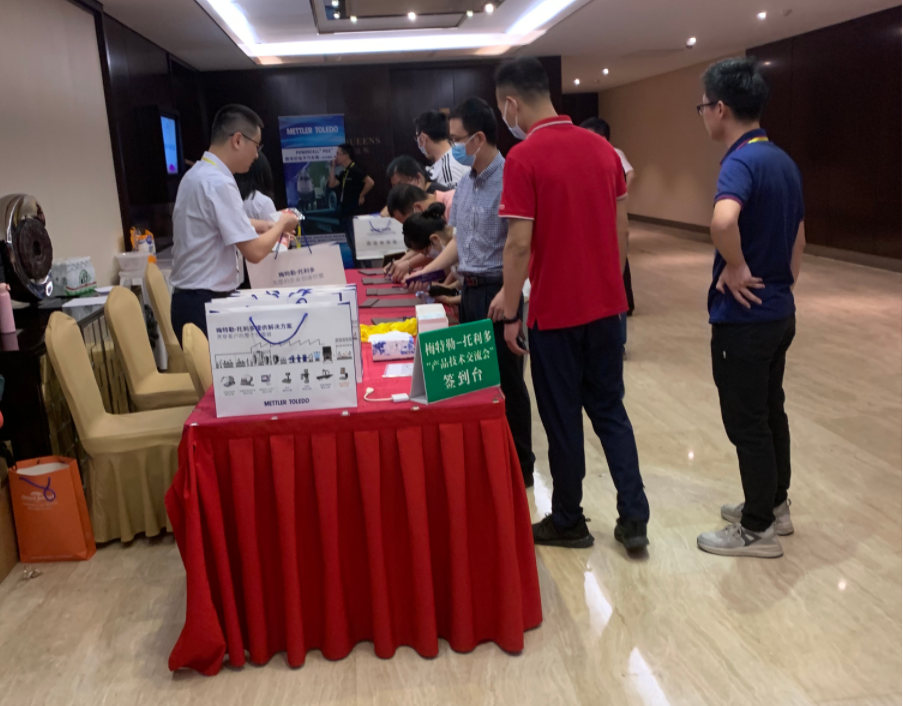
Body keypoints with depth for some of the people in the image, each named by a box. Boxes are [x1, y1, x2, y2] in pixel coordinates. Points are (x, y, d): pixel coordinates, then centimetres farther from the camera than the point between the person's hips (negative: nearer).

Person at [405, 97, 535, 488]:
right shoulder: (464, 183, 11)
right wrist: (426, 272, 12)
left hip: (498, 292, -8)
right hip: (469, 291, 8)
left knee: (507, 381, 3)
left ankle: (520, 465, 18)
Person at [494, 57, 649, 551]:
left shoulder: (524, 157, -14)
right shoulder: (602, 148, 6)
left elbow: (519, 243, -17)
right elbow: (621, 227, 9)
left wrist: (510, 313, -8)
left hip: (556, 311, -6)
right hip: (606, 305, 6)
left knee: (562, 418, 8)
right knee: (609, 409, 17)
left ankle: (568, 522, 22)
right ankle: (633, 517, 15)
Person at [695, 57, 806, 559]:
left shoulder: (741, 161, -20)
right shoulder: (782, 160, 10)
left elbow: (724, 219, -42)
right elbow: (797, 237, 19)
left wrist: (737, 269, -27)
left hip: (744, 317, -9)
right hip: (779, 311, 9)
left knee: (747, 423, 3)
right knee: (770, 412, 20)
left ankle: (758, 530, 16)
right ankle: (774, 505, 35)